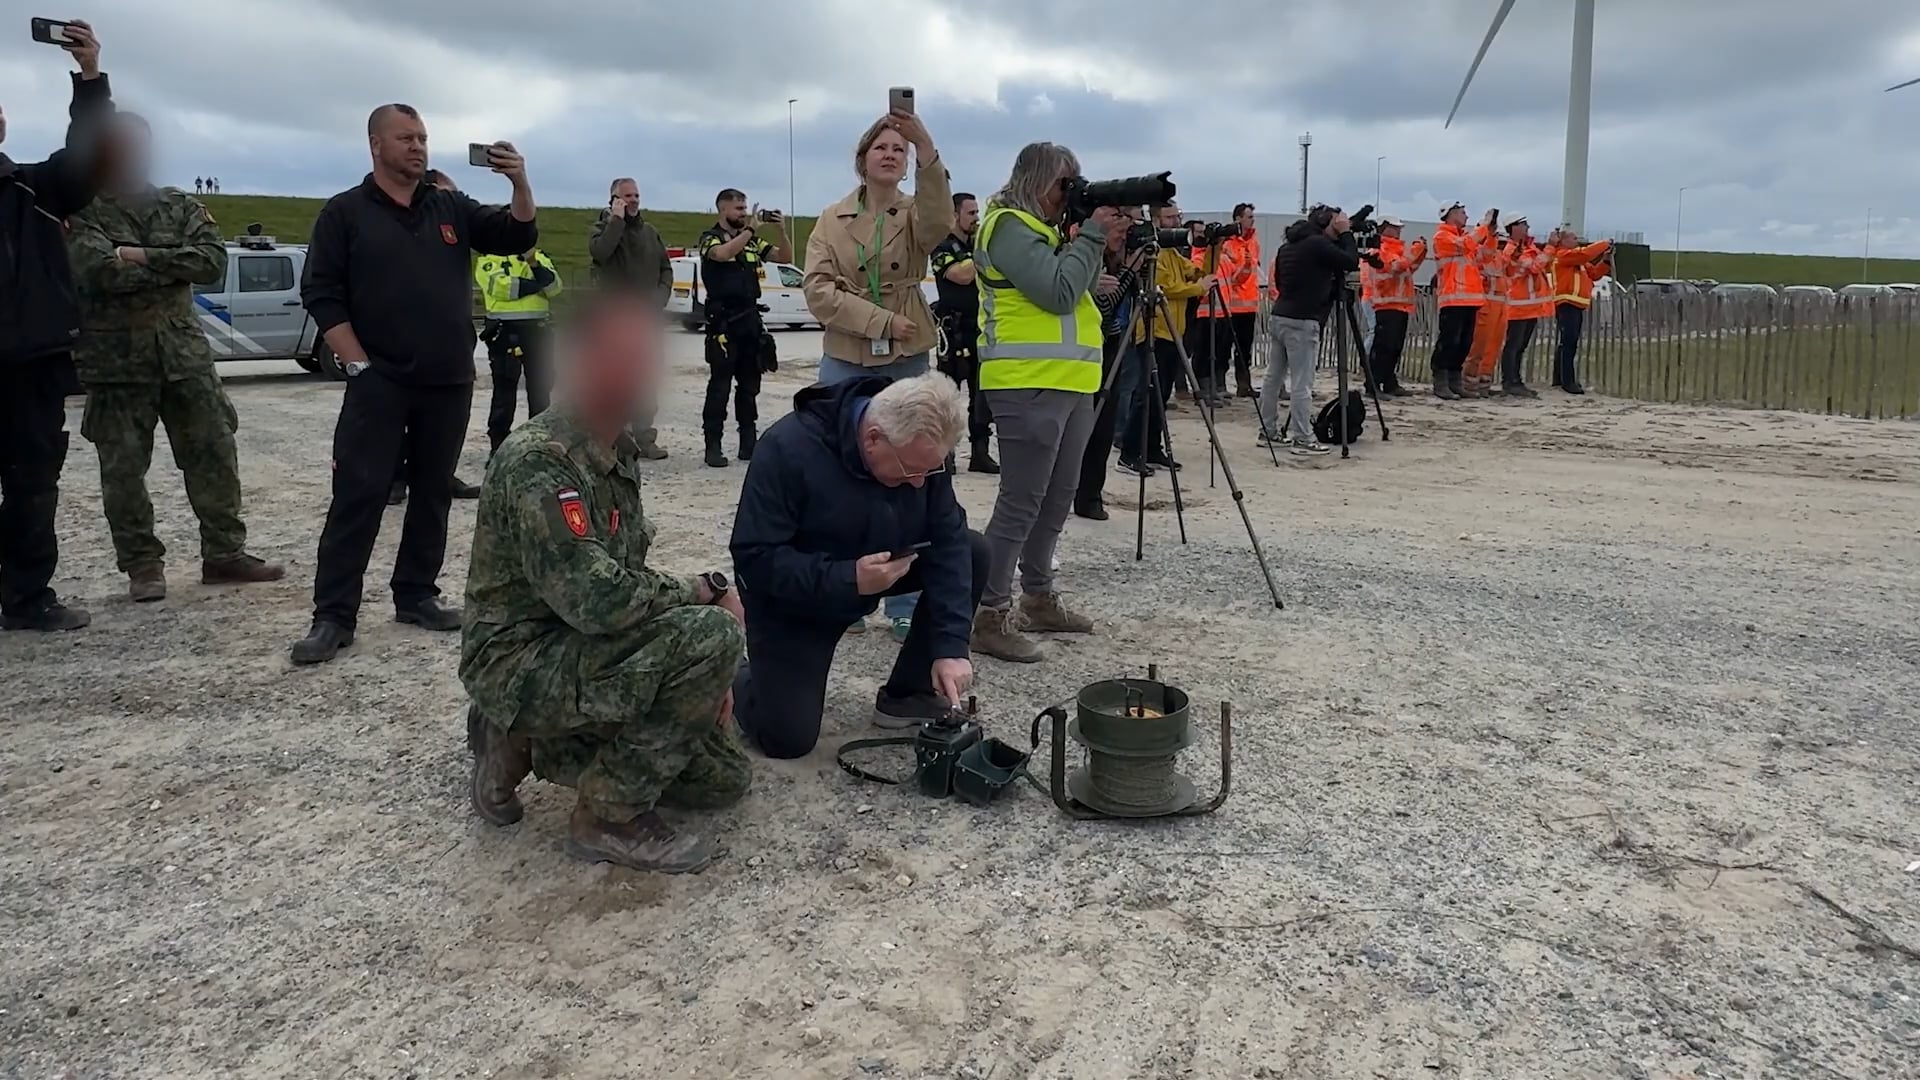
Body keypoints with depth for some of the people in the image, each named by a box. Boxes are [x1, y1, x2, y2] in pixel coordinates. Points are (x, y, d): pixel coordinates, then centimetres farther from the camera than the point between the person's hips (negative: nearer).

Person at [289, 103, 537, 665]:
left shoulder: (451, 208, 12)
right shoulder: (344, 213, 1)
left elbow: (518, 236, 5)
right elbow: (321, 295, -3)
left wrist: (519, 183, -13)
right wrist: (358, 365, -11)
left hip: (450, 384, 4)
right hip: (379, 383, -4)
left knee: (433, 492, 10)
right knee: (357, 494, -5)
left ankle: (416, 595, 22)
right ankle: (333, 616, -1)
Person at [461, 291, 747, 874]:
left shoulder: (618, 452, 8)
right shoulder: (538, 459, -22)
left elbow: (626, 578, 15)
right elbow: (595, 599, -32)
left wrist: (704, 678, 5)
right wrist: (705, 589, -17)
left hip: (574, 651, 9)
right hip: (518, 662, -9)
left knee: (724, 779, 10)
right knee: (712, 634, -28)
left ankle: (527, 744, 16)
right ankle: (611, 815, -11)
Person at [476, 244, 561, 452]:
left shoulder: (539, 257, 14)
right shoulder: (489, 258, 2)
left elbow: (554, 287, -1)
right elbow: (500, 287, -16)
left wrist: (533, 263, -15)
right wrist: (537, 284, -9)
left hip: (536, 328, 4)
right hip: (505, 330, -4)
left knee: (541, 387, 10)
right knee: (504, 389, -1)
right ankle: (498, 444, 5)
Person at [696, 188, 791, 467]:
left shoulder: (752, 241, 13)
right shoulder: (710, 238, -2)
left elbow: (785, 257, 11)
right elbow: (723, 254, -25)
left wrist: (781, 231, -5)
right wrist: (751, 228, -22)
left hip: (750, 318, 6)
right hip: (723, 321, -6)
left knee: (749, 384, 10)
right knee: (720, 386, -6)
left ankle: (749, 441, 17)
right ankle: (713, 445, -3)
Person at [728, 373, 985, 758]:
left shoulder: (923, 448, -16)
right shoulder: (790, 449, -32)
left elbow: (948, 540, -17)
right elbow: (754, 556, -30)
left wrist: (950, 645, -25)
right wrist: (847, 580, -39)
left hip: (877, 572, 5)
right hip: (792, 598, -5)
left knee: (974, 554, -14)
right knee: (787, 739, -17)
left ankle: (907, 694, 1)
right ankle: (746, 681, 20)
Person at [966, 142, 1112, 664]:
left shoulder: (1043, 227, 23)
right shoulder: (1009, 225, -8)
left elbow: (1078, 287, 20)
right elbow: (1059, 291, -17)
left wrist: (1099, 239, 8)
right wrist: (1092, 234, -9)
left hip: (1067, 382, 10)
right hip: (1029, 384, -10)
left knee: (1058, 495, 14)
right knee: (1021, 501, -9)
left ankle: (1038, 597, 25)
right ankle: (989, 615, -4)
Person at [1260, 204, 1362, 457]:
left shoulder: (1288, 245, 14)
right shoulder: (1318, 244, -11)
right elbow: (1352, 262, -8)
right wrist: (1346, 233, 2)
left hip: (1279, 318, 9)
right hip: (1301, 322, -9)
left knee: (1274, 376, 13)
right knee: (1301, 383, -6)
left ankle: (1268, 431, 20)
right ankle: (1302, 439, -5)